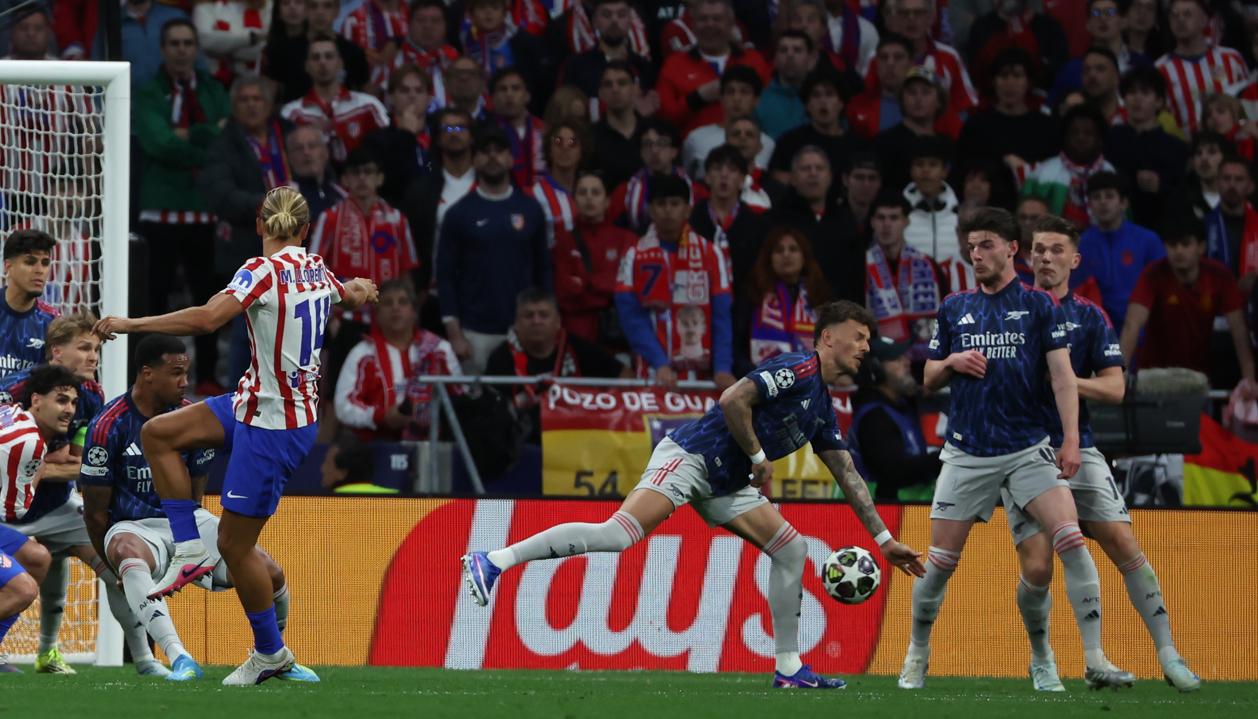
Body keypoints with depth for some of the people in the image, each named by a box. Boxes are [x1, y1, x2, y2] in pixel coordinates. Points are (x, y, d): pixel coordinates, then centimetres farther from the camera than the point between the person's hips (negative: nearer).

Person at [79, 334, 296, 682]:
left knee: (271, 575, -14)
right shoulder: (108, 425, -12)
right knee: (128, 550, -43)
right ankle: (179, 658, -52)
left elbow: (193, 496, 13)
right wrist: (116, 567, 1)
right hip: (134, 526, -4)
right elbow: (96, 511, -5)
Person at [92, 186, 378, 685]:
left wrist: (130, 324, -26)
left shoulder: (265, 271, -19)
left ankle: (270, 653, 17)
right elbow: (355, 294, 30)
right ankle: (189, 550, 10)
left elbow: (205, 319, -32)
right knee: (158, 434, 10)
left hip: (275, 426, -9)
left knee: (234, 543, 2)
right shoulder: (317, 270, 5)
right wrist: (360, 289, 56)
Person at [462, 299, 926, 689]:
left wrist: (885, 540, 24)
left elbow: (849, 478, 25)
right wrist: (758, 456, -12)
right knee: (619, 534, -25)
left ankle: (788, 668, 10)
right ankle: (492, 562, -24)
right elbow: (732, 400, -22)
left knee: (791, 549, 3)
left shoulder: (822, 409, 19)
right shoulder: (797, 370, -10)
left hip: (724, 484, 10)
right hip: (691, 457, -10)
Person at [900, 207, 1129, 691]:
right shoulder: (954, 309, 10)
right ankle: (917, 658, 22)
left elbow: (1062, 376, -4)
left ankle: (1095, 662, -15)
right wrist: (951, 363, -7)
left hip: (1028, 448, -2)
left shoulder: (1039, 306, 2)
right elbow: (929, 380, 16)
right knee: (940, 562, 1)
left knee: (1072, 542, -18)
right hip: (967, 452, 2)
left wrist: (1071, 439, -15)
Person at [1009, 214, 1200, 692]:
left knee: (1124, 545, -9)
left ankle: (1168, 655, -3)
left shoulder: (1090, 318, 6)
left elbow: (1114, 388, -1)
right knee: (1037, 566, -10)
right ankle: (1041, 662, 14)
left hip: (1077, 451, 1)